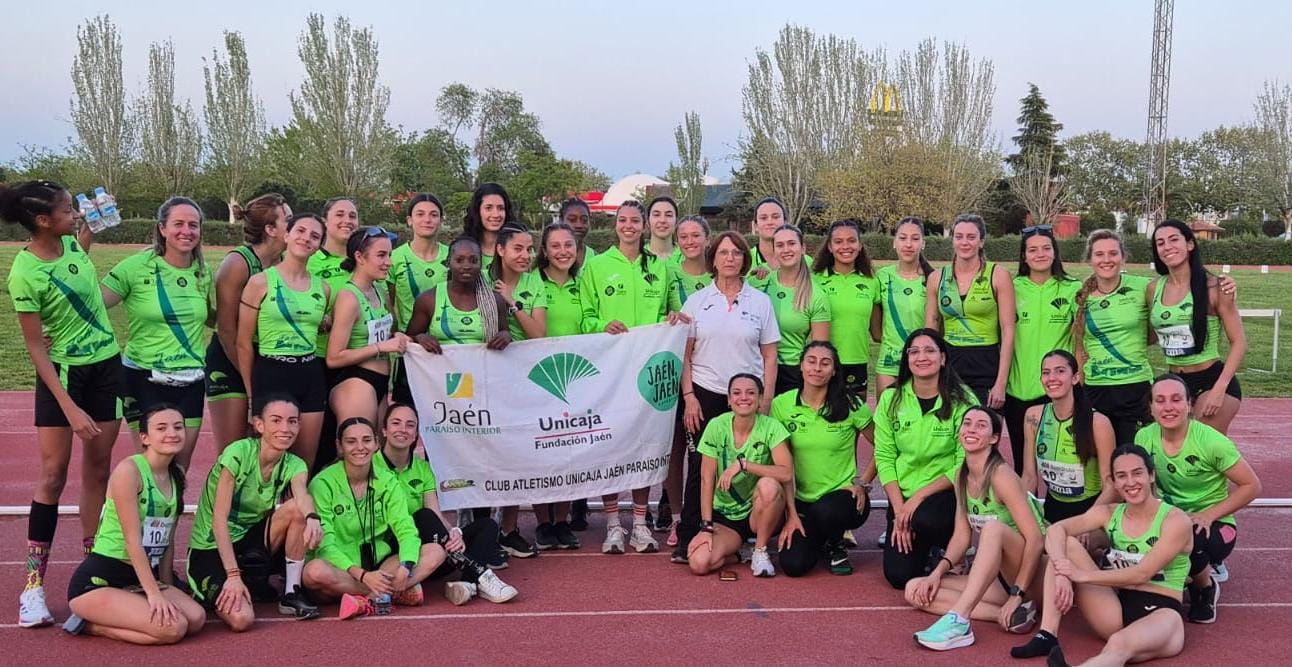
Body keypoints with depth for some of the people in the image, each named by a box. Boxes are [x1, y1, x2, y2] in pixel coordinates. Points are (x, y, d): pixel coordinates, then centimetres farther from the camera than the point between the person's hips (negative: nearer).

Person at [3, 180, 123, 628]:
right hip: (62, 372, -6)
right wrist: (68, 407, -20)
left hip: (107, 365, 6)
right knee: (54, 473, -6)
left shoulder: (73, 241, -3)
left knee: (98, 469, 8)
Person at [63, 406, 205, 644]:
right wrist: (154, 594, -21)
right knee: (173, 628, -25)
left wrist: (168, 591, 5)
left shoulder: (177, 476, 9)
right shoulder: (129, 470, -15)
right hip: (97, 582, -8)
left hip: (140, 578, 8)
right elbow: (133, 540, -18)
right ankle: (90, 625, -3)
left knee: (196, 619, -16)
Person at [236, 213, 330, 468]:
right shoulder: (260, 282, -4)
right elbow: (244, 344, -3)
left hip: (311, 376, 5)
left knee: (306, 464, 9)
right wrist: (251, 392, -2)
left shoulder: (322, 288, 9)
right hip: (271, 374, -4)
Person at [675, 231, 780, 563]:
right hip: (705, 395, 0)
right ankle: (687, 538, 7)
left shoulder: (760, 301, 7)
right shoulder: (697, 301, 7)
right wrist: (689, 396, -3)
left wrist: (766, 400, -1)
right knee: (700, 466, -1)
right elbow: (684, 354, 6)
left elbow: (769, 355, 7)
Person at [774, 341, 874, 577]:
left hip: (843, 495, -2)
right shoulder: (781, 405, -4)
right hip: (802, 500, 2)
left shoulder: (851, 405, -7)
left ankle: (836, 545, 2)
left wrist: (863, 483, -6)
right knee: (793, 564, -18)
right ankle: (819, 540, 20)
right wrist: (791, 513, -7)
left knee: (823, 512, -36)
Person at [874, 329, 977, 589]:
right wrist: (899, 509, -10)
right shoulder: (891, 399, -1)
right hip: (902, 496, 3)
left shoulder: (961, 401, -10)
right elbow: (884, 458, -1)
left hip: (947, 493, -3)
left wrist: (919, 496, -19)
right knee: (898, 575, -8)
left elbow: (965, 465, -12)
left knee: (926, 518, -36)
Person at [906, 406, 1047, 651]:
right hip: (998, 575, 8)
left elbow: (1036, 539, -21)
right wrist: (938, 572, -8)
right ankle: (1012, 615, -17)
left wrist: (1017, 595, -25)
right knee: (917, 591, -8)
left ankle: (958, 620, -41)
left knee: (993, 528, -36)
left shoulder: (1001, 476, -16)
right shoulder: (962, 477, 6)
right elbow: (962, 535, 8)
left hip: (1031, 574, -8)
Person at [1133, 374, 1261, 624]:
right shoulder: (1144, 438, -8)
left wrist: (1209, 515, -19)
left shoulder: (1211, 442, -19)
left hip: (1214, 526, -3)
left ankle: (1206, 587, 0)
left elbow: (1252, 486, -11)